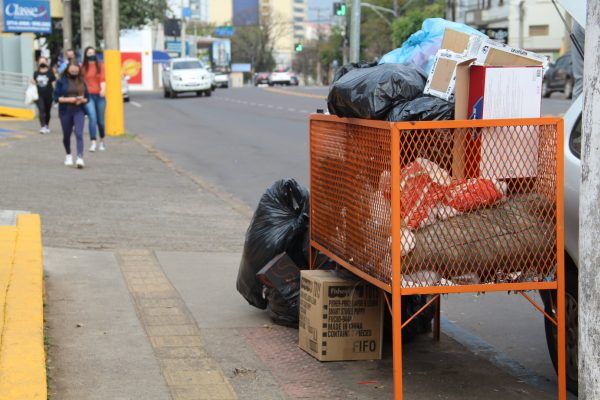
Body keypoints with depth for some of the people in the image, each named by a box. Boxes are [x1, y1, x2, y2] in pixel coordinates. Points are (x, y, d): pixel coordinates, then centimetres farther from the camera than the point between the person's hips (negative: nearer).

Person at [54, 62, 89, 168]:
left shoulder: (82, 82, 8)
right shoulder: (62, 81, 0)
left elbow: (87, 97, 12)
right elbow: (56, 97, -3)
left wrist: (82, 100, -10)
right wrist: (68, 99, -16)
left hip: (79, 112, 0)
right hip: (65, 112, 0)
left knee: (79, 134, -15)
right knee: (67, 135, 12)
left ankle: (80, 158, -23)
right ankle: (68, 155, 34)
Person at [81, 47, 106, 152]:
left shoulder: (100, 66, 7)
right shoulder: (83, 68, 6)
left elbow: (102, 80, -3)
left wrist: (103, 90, -20)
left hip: (99, 96, 1)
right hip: (88, 96, -1)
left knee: (100, 120, 8)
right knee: (92, 118, -17)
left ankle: (102, 140, 29)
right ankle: (93, 143, -20)